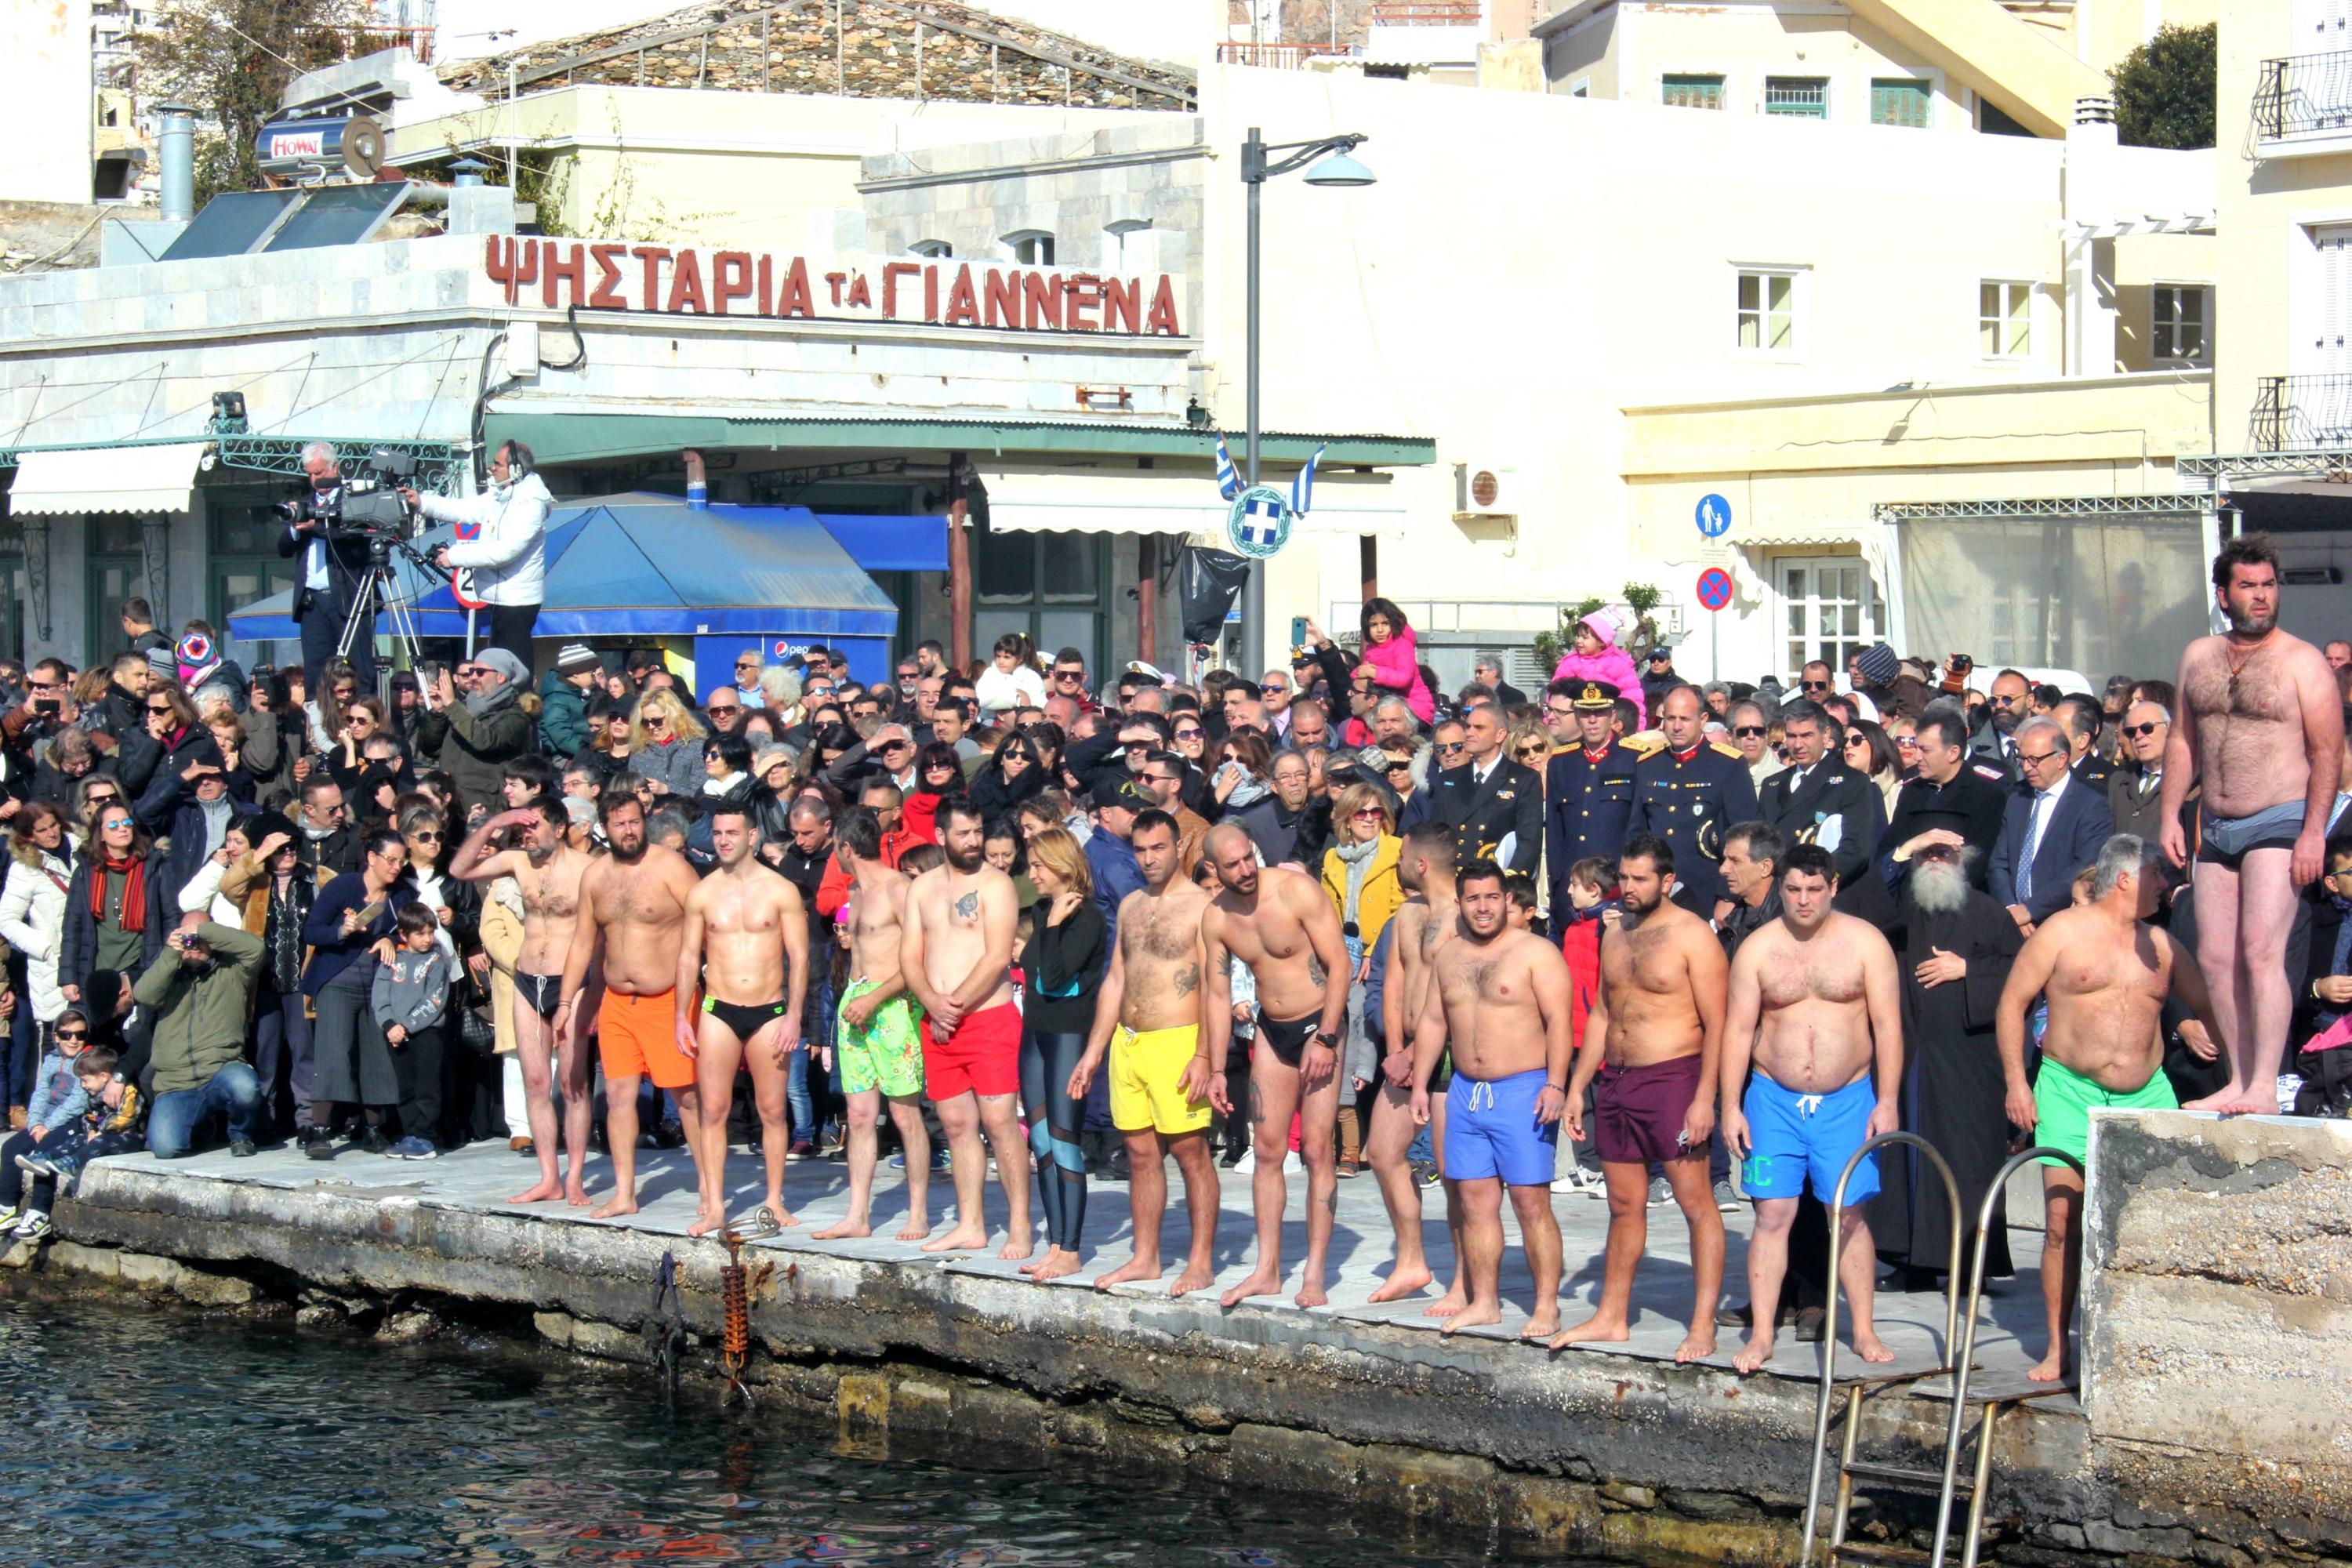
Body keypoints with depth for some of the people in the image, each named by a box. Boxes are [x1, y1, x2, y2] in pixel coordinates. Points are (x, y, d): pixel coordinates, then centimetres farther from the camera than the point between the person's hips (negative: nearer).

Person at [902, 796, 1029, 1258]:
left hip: (989, 1018, -6)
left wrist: (956, 1006, -12)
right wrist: (933, 1004, -8)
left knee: (999, 1122, -8)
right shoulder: (923, 887, 14)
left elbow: (997, 957, -13)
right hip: (937, 1025, 6)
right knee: (957, 1125, 8)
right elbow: (910, 958, 10)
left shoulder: (994, 883, -4)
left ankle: (1020, 1228, -6)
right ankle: (970, 1226, 14)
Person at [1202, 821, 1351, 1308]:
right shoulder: (1216, 918, -1)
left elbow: (1339, 964, -16)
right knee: (1267, 1150, 5)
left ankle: (1315, 1276, -7)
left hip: (1319, 1024, -5)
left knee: (1316, 1149, -9)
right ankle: (1267, 1271, 10)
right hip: (1272, 1031, 5)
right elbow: (1218, 994, 8)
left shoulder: (1296, 890, -17)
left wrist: (1325, 1038, -20)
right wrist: (1216, 1069, 5)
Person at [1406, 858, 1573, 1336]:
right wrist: (1419, 1084, 15)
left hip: (1523, 1091, -6)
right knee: (1475, 1201, 7)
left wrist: (1555, 1084, -20)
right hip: (1466, 1093, 6)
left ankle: (1547, 1308, -3)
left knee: (1531, 1202, -7)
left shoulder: (1537, 953, -5)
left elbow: (1558, 1021, -11)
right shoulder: (1448, 957, 14)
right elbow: (1432, 1021, 20)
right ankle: (1483, 1302, 15)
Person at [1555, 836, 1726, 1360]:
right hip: (1615, 1081, 7)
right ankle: (1611, 1317, 21)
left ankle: (1703, 1327, -7)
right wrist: (1577, 1087, 14)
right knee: (1624, 1206, 14)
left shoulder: (1692, 935, -8)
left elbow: (1716, 1023, -12)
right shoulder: (1615, 938, 14)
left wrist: (1704, 1099, -19)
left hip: (1673, 1079, -7)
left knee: (1696, 1203, -7)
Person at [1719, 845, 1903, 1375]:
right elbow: (1737, 1030, 2)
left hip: (1848, 1100, 0)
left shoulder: (1865, 943, -1)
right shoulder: (1757, 949, 1)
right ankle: (1761, 1335, 0)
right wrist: (1731, 1107, -3)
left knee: (1850, 1215, 2)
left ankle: (1864, 1332, 11)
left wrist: (1886, 1101, -7)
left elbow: (1888, 1025, -1)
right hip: (1774, 1098, 1)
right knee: (1772, 1214, -3)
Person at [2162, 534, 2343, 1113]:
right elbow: (2182, 740, 17)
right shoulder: (2198, 657, 12)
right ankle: (2239, 1082, 11)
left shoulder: (2301, 662, -5)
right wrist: (2170, 814, 6)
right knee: (2215, 958, 4)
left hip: (2278, 824, -6)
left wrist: (2314, 832, -17)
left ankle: (2264, 1088, -18)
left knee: (2261, 951, -16)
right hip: (2216, 829, 6)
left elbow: (2327, 752, -10)